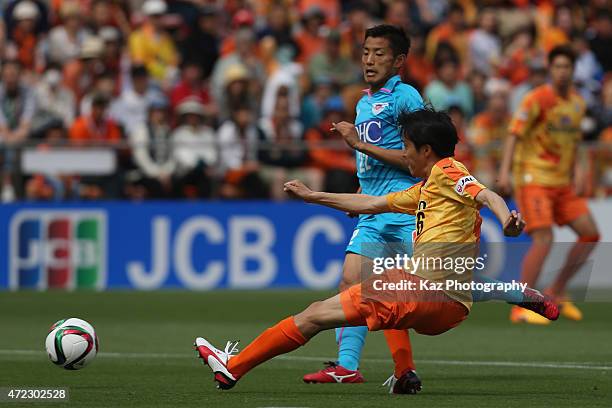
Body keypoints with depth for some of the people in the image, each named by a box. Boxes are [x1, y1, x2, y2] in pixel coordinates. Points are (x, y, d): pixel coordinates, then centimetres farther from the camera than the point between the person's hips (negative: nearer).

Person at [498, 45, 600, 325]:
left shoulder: (577, 102, 11)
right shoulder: (537, 99, -11)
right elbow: (514, 133, -17)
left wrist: (575, 173, 16)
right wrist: (505, 171, -27)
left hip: (562, 183, 8)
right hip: (534, 178, -7)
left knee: (590, 234, 2)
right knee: (544, 240, -18)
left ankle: (557, 291, 15)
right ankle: (521, 308, -12)